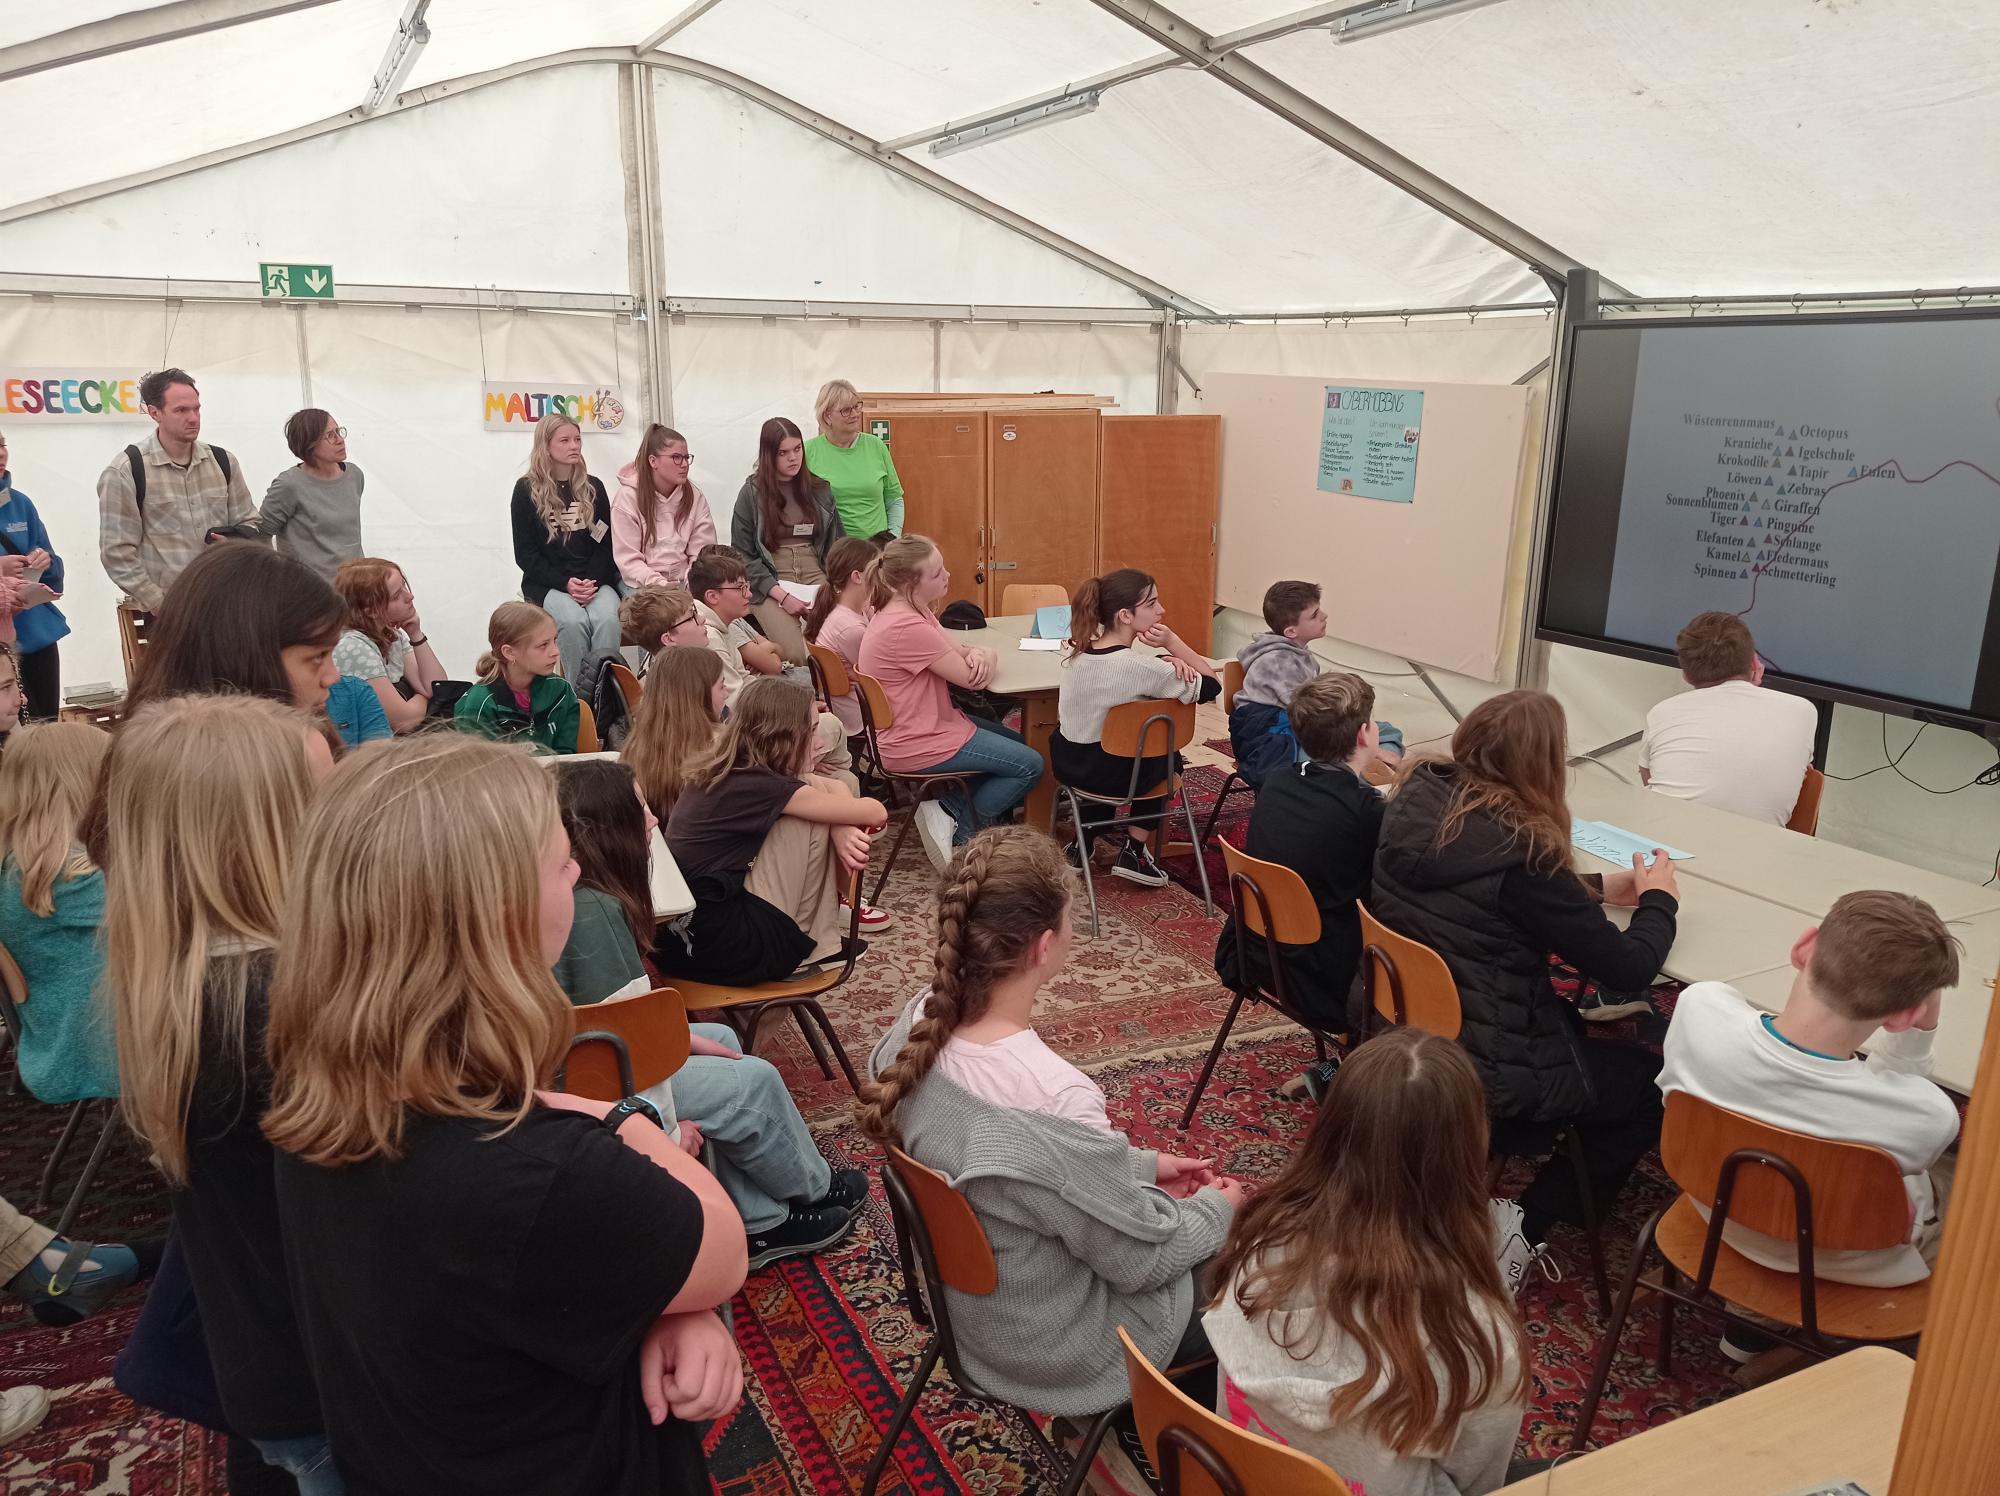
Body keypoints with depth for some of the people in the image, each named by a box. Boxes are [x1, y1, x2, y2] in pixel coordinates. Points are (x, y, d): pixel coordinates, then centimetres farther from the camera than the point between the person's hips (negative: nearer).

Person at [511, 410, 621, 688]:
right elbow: (525, 554, 1)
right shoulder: (526, 490, 4)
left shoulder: (593, 487, 13)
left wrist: (593, 581, -10)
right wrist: (565, 583, -13)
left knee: (607, 619, -31)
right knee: (572, 620, -33)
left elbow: (607, 544, 9)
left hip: (596, 580, 2)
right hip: (548, 582, -2)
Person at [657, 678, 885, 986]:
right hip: (720, 946, -9)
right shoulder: (761, 786, -15)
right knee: (810, 814, -5)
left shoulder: (721, 772, 9)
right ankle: (808, 944, 6)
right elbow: (876, 812, -10)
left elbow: (833, 788, 15)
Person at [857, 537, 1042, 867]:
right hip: (913, 745, -11)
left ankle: (952, 809, 11)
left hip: (915, 727, 11)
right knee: (1030, 766, -5)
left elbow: (960, 651, 6)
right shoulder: (907, 628, -28)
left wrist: (979, 654, -18)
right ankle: (960, 829, 4)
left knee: (1016, 742, 22)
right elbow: (973, 679, -22)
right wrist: (986, 658, 1)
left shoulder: (912, 610, 5)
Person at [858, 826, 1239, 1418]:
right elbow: (1142, 1258, -22)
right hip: (1060, 1350, -6)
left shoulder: (921, 1025, -17)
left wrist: (1140, 1165, 6)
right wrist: (1217, 1209, -3)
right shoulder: (1055, 1105, -39)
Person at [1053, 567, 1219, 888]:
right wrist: (1172, 642, -19)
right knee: (1168, 758, 28)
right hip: (1109, 773, -5)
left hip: (1066, 761, 5)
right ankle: (1135, 852, 23)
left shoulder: (1079, 648, -7)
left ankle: (1084, 841, 35)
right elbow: (1211, 686, -16)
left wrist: (1169, 661, -10)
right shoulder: (1139, 666, -27)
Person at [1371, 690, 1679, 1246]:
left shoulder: (1416, 795, -6)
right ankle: (1527, 1226, 15)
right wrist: (1659, 899, 2)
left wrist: (1595, 887, 12)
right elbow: (1630, 969, -17)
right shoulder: (1522, 854, -26)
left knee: (1576, 1020, 31)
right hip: (1485, 1075, -7)